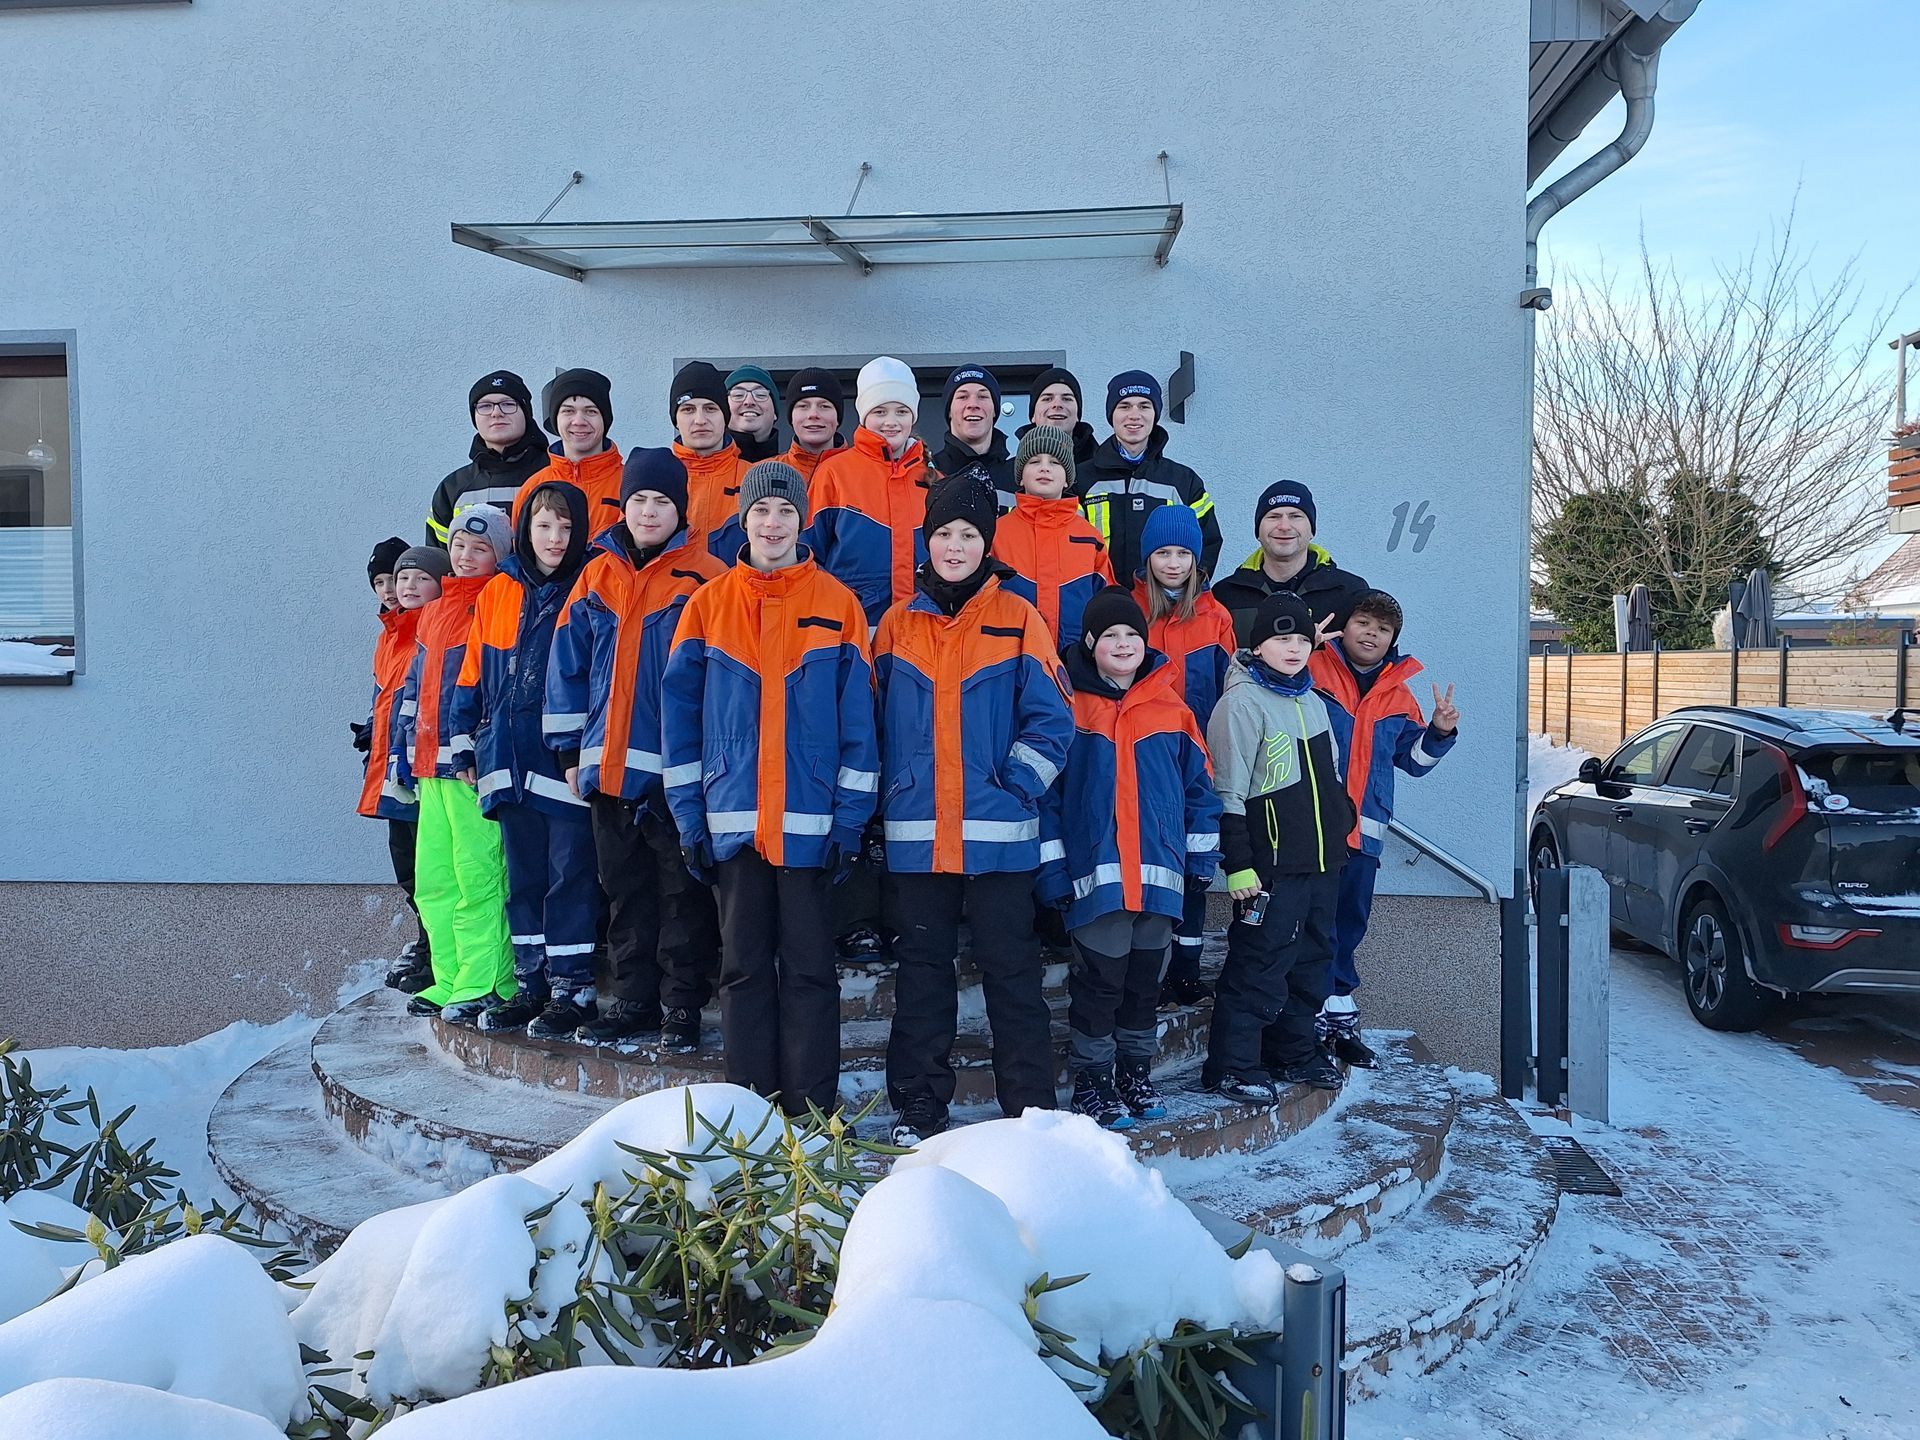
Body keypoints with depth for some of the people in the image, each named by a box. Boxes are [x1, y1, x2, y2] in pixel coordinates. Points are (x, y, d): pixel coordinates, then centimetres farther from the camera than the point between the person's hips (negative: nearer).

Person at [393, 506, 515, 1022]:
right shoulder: (435, 611, 21)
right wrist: (403, 748, 21)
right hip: (431, 766, 9)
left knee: (477, 878, -7)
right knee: (433, 881, 11)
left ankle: (482, 985, 0)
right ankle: (450, 981, 20)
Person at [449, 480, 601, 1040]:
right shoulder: (497, 592, 10)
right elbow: (472, 676, 14)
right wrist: (466, 748, 11)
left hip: (565, 763, -5)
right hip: (511, 763, 5)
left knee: (570, 877, 0)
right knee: (522, 878, 13)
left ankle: (572, 989, 9)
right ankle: (530, 985, 23)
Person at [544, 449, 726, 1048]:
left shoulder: (705, 577, -4)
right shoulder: (598, 575, 10)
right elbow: (568, 665, 11)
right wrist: (570, 750, 7)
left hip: (677, 767, -5)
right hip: (608, 767, 5)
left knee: (682, 891, 3)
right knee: (625, 890, 13)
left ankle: (683, 1005, 14)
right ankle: (632, 999, 25)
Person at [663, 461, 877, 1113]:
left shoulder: (838, 605, 2)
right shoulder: (708, 605, 6)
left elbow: (857, 720, 0)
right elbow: (680, 713, 6)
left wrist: (849, 819, -5)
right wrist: (689, 814, 1)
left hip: (810, 822, -1)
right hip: (732, 820, 2)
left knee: (808, 967, 4)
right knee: (744, 966, 9)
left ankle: (811, 1114, 13)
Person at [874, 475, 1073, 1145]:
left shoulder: (1018, 620, 1)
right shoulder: (896, 624, 8)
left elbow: (1051, 719, -1)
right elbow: (874, 721, 12)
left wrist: (1015, 788, -9)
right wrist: (886, 799, 5)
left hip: (999, 833, -2)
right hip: (914, 833, 2)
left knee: (1009, 968, 4)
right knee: (921, 966, 10)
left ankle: (1030, 1109, 15)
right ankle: (919, 1106, 21)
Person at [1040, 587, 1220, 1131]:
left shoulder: (1172, 708, 6)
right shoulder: (1068, 707, -4)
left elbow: (1198, 785, 12)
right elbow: (1046, 792, -4)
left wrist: (1202, 855, 9)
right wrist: (1051, 867, -7)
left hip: (1160, 872, 4)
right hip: (1096, 873, -4)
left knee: (1145, 979, 14)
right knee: (1099, 979, 1)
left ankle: (1135, 1071, 29)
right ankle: (1091, 1080, 16)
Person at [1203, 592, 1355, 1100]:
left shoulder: (1312, 700, 15)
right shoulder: (1243, 701, -11)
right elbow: (1228, 793, -15)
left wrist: (1343, 826, 23)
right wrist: (1238, 865, -18)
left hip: (1322, 859, 8)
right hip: (1273, 863, -8)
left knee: (1311, 957, 15)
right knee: (1260, 962, -6)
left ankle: (1295, 1053, 28)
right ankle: (1232, 1066, 2)